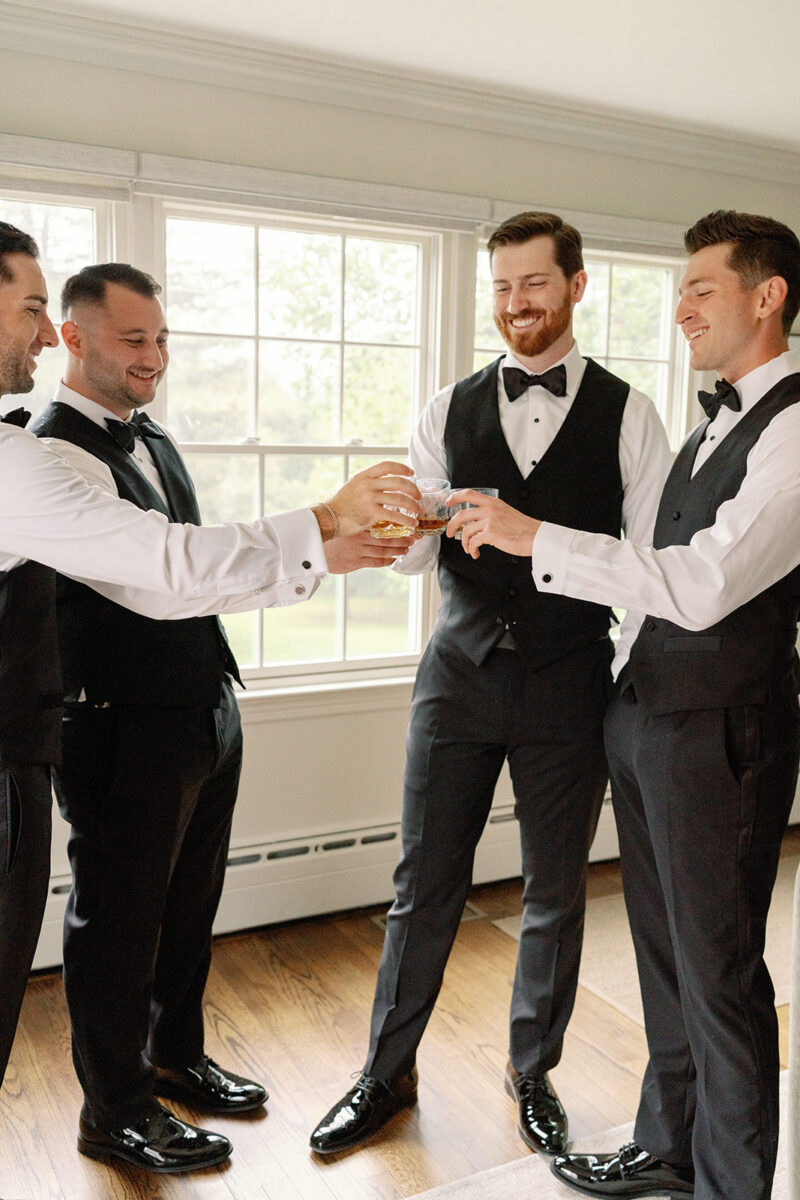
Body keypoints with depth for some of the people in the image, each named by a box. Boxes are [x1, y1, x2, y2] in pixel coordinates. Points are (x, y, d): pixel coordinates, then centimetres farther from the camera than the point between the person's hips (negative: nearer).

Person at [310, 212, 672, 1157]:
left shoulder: (626, 416, -1)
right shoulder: (450, 411, 5)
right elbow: (414, 552, -1)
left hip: (568, 686, -1)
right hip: (460, 675, 1)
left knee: (556, 892, 13)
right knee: (424, 884, 10)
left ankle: (533, 1073, 37)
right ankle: (388, 1073, 31)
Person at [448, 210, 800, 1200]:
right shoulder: (716, 422, 14)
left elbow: (704, 584, -26)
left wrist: (535, 538, -24)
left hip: (719, 734, -9)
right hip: (644, 712, 9)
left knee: (718, 972, 6)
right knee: (663, 955, 20)